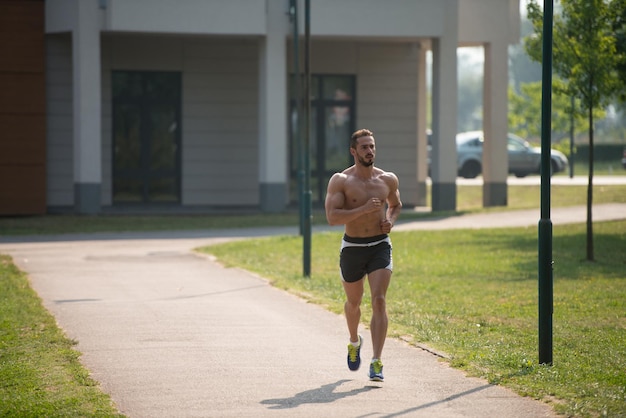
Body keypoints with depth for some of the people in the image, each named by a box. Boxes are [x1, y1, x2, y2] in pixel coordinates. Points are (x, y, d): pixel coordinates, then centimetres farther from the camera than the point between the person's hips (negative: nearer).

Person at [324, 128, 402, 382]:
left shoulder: (388, 180, 3)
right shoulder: (340, 181, -8)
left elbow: (396, 205, 23)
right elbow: (332, 217, -18)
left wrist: (391, 220, 0)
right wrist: (363, 210, -27)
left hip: (380, 246, 1)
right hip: (352, 247, 0)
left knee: (379, 301, -15)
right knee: (353, 302, 17)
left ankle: (376, 363, -19)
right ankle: (354, 342, 48)